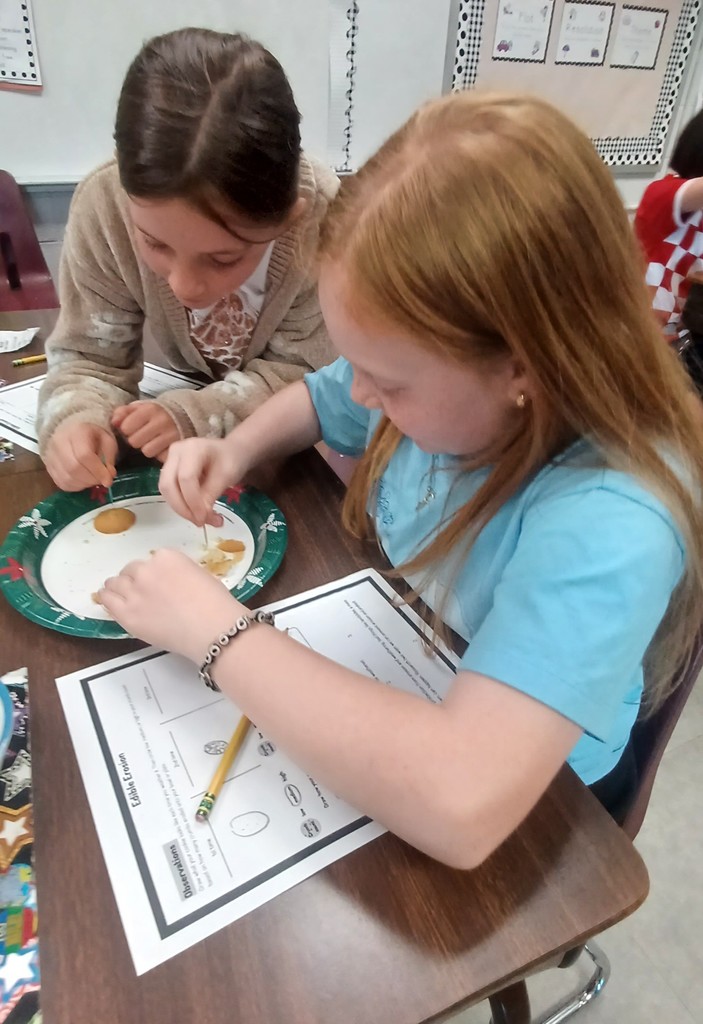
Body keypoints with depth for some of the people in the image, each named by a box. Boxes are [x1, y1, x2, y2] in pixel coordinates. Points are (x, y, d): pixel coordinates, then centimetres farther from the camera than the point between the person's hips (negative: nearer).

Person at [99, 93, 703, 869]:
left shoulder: (609, 525, -37)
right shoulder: (442, 381, -17)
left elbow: (461, 803, -46)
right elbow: (319, 399, 4)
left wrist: (216, 631, -36)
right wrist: (237, 449, -17)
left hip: (531, 802, -4)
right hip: (387, 694, 5)